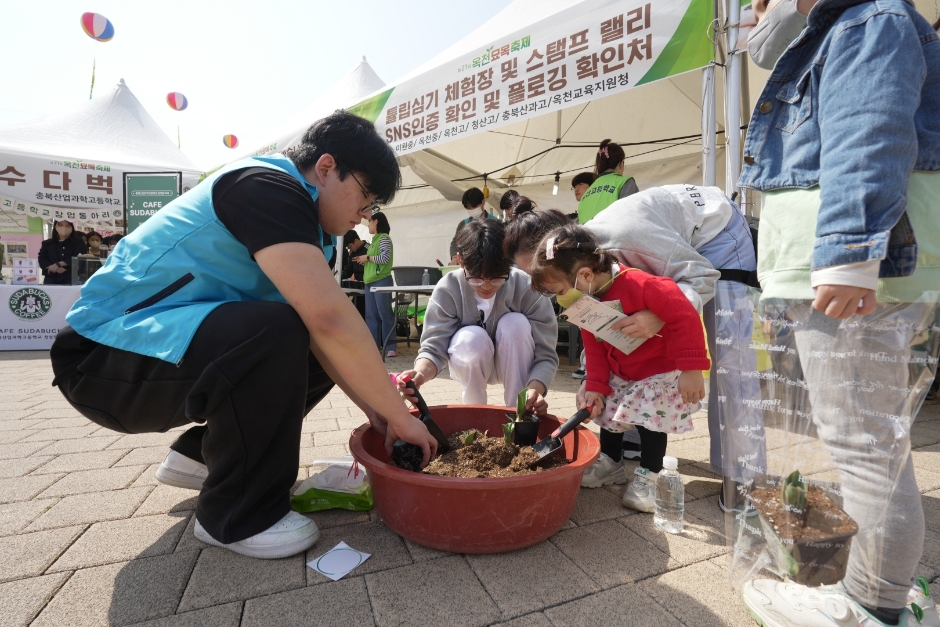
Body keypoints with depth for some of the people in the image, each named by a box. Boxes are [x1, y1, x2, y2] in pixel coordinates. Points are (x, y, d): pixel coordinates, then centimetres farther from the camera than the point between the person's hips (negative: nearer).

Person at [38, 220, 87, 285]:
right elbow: (42, 260, 8)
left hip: (71, 278, -3)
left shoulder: (78, 243, 11)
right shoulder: (47, 243, 19)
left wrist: (58, 264, -13)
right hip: (51, 278, 3)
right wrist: (56, 269, -12)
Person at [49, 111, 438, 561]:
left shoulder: (295, 212, 7)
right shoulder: (266, 187, -22)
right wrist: (399, 415, -25)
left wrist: (372, 407, -5)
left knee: (327, 356, 5)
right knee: (274, 333, -34)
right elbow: (330, 317, -34)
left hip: (159, 341, 9)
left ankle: (199, 454, 16)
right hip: (106, 354, -9)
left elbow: (321, 327, 3)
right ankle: (236, 514, -13)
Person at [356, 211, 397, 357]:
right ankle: (374, 345, 10)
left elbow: (385, 258, -16)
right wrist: (363, 260, 11)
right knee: (371, 315, 6)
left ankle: (391, 347, -3)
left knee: (384, 313, -7)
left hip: (382, 281, -9)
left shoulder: (384, 238, -5)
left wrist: (367, 257, -7)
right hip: (370, 282, 9)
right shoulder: (375, 239, 20)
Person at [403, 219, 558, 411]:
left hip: (516, 365, 0)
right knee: (471, 338, -33)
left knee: (516, 323, -30)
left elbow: (545, 354, -26)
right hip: (469, 365, 0)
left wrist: (535, 390, -46)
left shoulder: (526, 288, -27)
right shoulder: (448, 289, -25)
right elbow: (434, 347, -27)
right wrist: (420, 373, -50)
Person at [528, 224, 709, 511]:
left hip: (664, 371, -7)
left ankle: (647, 476, 5)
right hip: (621, 374, 7)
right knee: (606, 407, 6)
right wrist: (596, 386, -7)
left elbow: (686, 318, -32)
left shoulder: (638, 285, -34)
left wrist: (691, 370, -31)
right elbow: (594, 348, 1)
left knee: (649, 411, -17)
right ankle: (608, 462, 28)